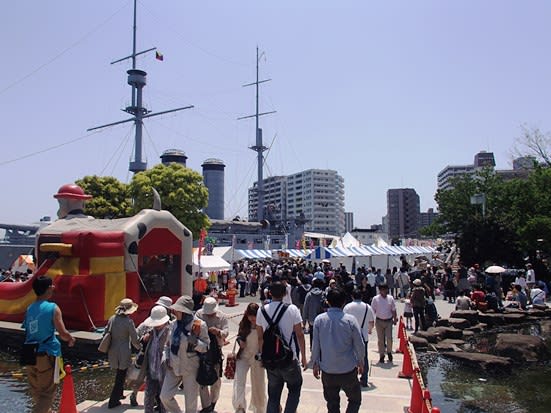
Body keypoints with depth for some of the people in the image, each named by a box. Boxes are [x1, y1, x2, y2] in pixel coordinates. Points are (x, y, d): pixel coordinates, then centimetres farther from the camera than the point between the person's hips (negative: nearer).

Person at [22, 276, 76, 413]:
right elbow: (63, 334, -13)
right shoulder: (53, 308, -11)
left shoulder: (29, 309, 6)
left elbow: (24, 331, 11)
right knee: (47, 393, 1)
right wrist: (71, 339, 7)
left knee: (36, 392, 20)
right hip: (47, 355, -6)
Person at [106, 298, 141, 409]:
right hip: (123, 353, -6)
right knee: (121, 376, 7)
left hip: (112, 352, 6)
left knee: (119, 374, 24)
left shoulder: (112, 319, 1)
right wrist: (140, 347, 8)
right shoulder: (128, 321, -16)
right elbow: (135, 339, -10)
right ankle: (113, 401, 8)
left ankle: (119, 394, 39)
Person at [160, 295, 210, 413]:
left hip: (190, 368, -5)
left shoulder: (199, 325, -13)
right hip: (173, 367, 5)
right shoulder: (174, 324, 2)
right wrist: (167, 357, 4)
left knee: (190, 401, 5)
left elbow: (206, 347, -8)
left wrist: (195, 342, -26)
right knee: (165, 396, 3)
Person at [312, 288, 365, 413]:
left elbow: (316, 345, -1)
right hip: (348, 371, -2)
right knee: (355, 400, 17)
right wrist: (361, 362, 11)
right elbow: (359, 345, -5)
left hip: (327, 372, 2)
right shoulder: (350, 319, -11)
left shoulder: (319, 319, -6)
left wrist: (315, 364, 12)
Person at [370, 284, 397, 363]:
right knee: (380, 339, 5)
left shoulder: (390, 298, 2)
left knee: (389, 338, -2)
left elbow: (393, 310, 9)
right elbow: (373, 310, 1)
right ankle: (381, 355, 16)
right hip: (379, 321, -1)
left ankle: (389, 352, 23)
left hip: (389, 321, 1)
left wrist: (395, 318, 4)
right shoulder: (375, 299, -4)